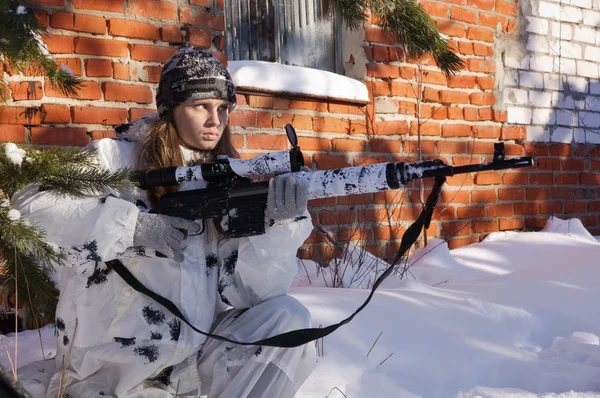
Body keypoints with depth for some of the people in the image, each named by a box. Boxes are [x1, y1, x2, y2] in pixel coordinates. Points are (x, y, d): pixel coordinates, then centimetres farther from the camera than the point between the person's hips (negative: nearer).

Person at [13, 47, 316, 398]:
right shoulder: (116, 158, -3)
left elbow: (249, 290, -7)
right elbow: (28, 204, -15)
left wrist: (279, 221, -25)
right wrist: (134, 226, -22)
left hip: (198, 357, 3)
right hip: (109, 369, -3)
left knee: (289, 318, -14)